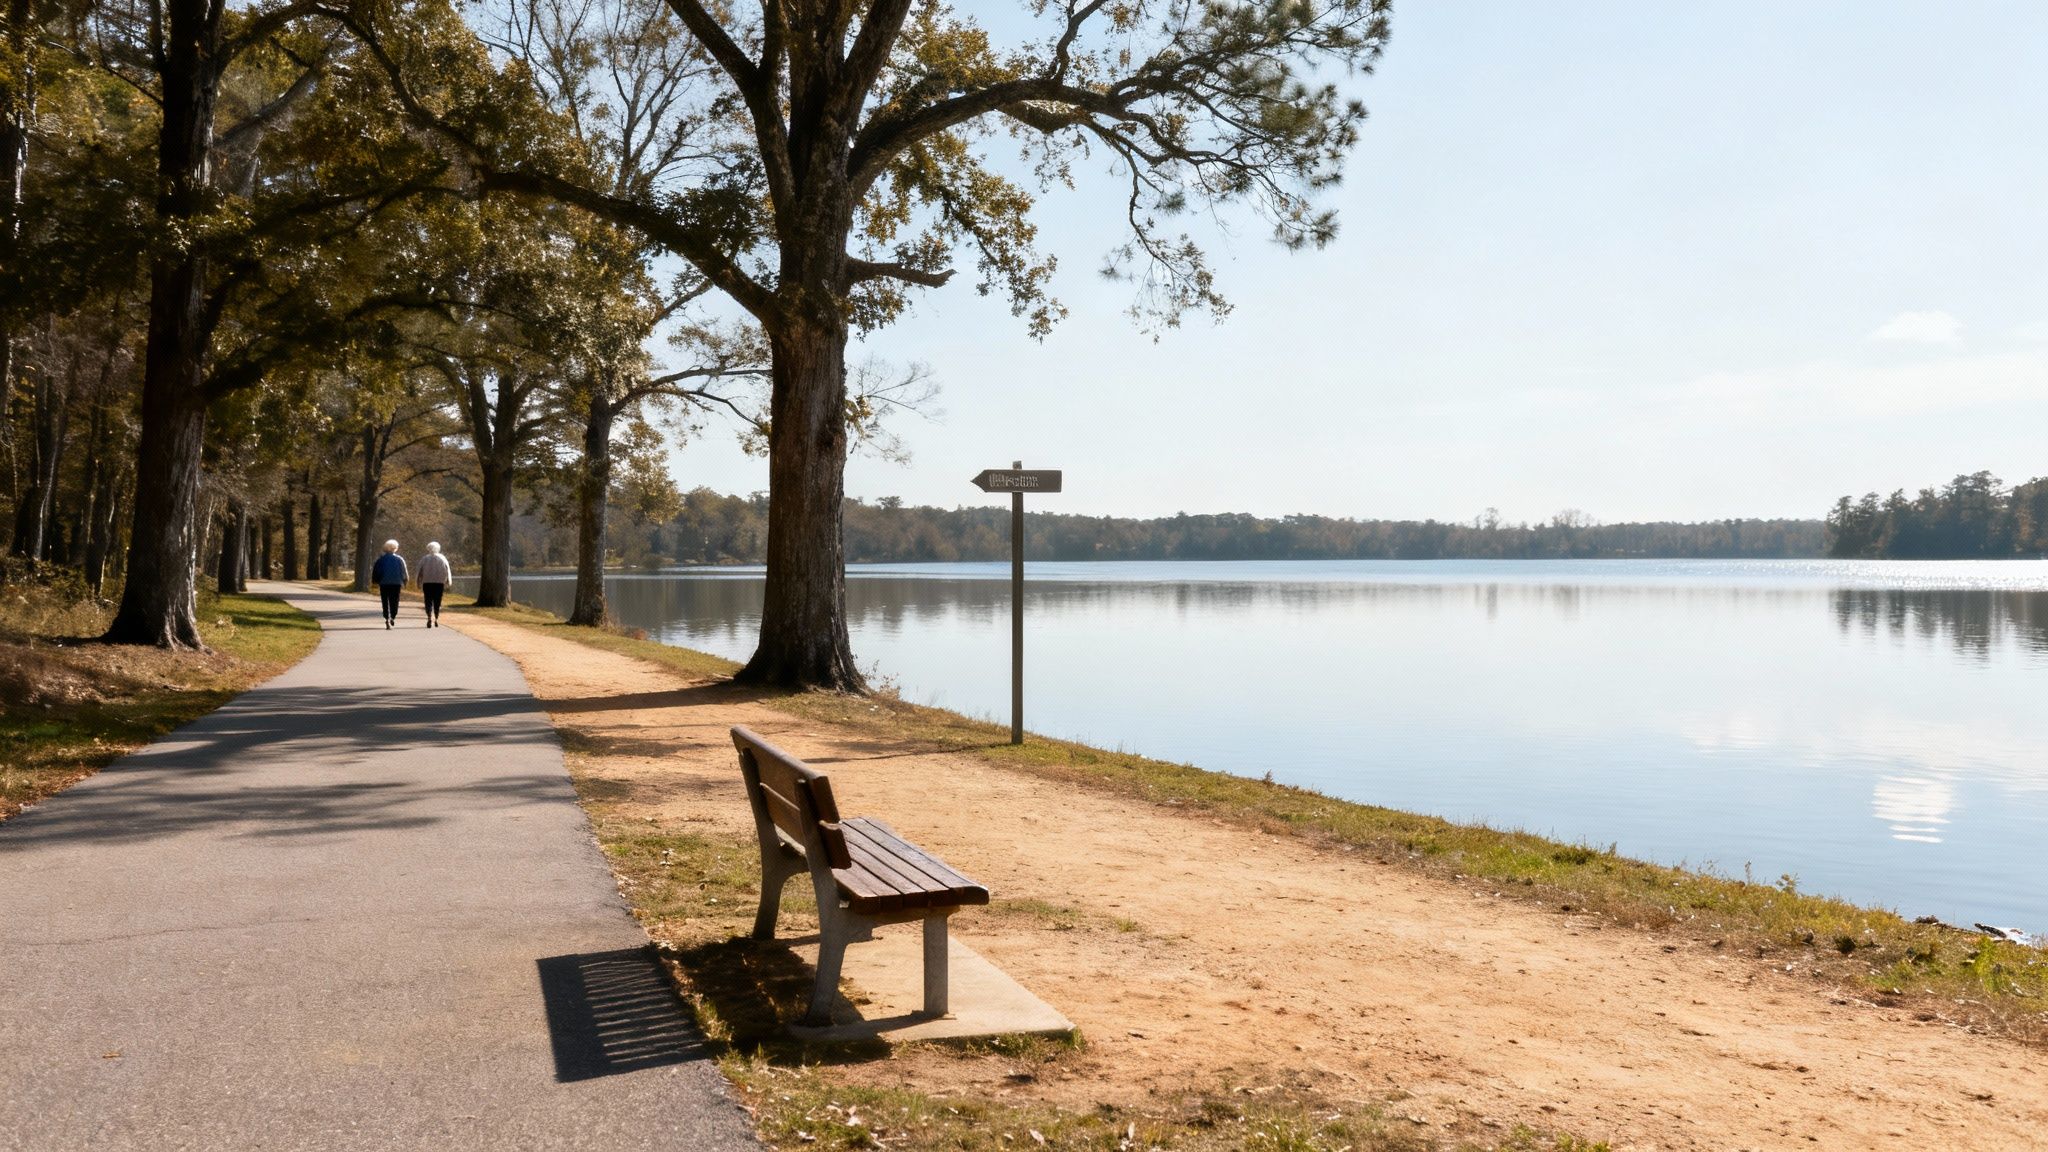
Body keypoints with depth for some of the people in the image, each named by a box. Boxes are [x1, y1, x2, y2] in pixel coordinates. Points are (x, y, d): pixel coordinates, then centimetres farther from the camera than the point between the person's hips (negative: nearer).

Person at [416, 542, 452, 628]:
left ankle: (429, 617, -18)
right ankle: (436, 619, 9)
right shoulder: (442, 558, 6)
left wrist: (419, 585, 7)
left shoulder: (424, 559, 4)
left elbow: (420, 573, 2)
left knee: (428, 601, 1)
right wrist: (448, 584, 6)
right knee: (437, 602, 10)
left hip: (427, 583, -1)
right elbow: (448, 572, 3)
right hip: (439, 583, 1)